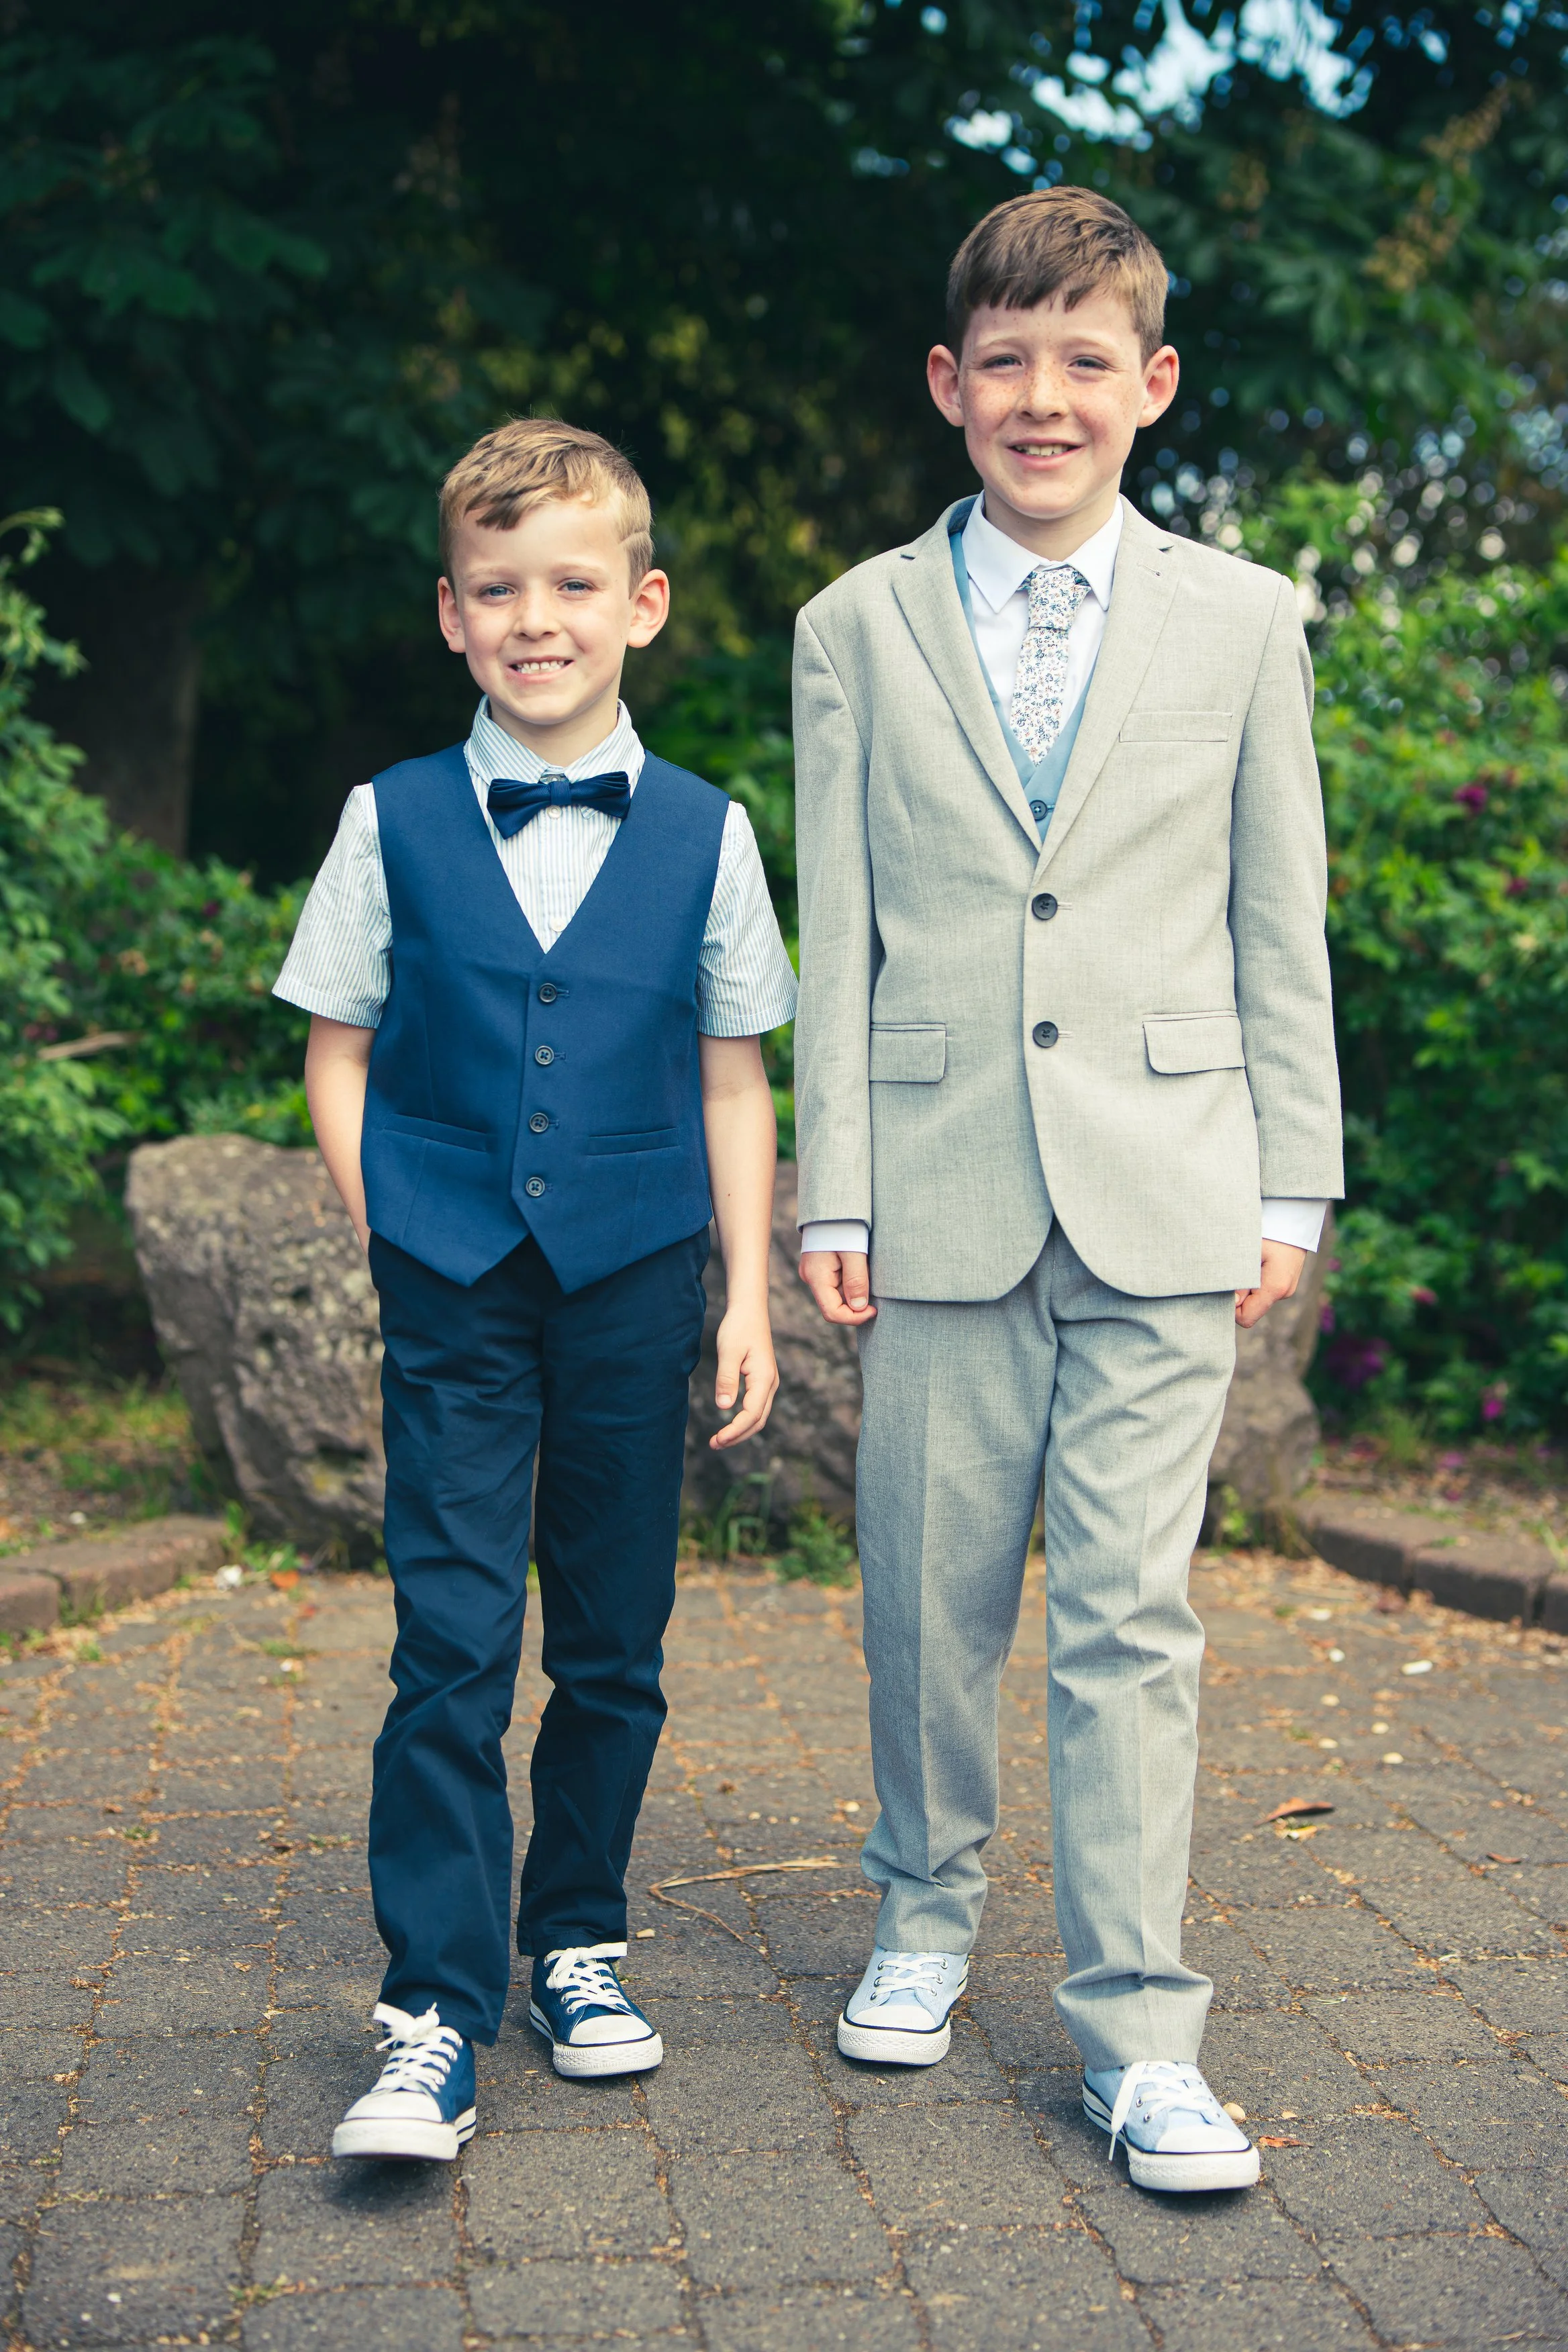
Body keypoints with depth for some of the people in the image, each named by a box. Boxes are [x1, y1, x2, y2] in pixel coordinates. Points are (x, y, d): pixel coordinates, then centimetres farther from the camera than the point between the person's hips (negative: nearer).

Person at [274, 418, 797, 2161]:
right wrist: (391, 1237, -3)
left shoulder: (703, 835, 4)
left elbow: (734, 1083, 8)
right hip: (454, 1292, -1)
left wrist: (746, 1292, 4)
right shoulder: (394, 821, 3)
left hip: (634, 1285, 1)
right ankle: (432, 2017, 1)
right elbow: (339, 1052, 8)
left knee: (613, 1641, 10)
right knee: (452, 1643, -6)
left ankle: (578, 1939, 29)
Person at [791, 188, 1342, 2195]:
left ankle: (1136, 2030, 9)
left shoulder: (1242, 622, 7)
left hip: (1167, 1187, 0)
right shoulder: (856, 629, 7)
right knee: (929, 1595, 9)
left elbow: (1282, 931, 8)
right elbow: (837, 936, 5)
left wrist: (1292, 1187, 4)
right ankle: (926, 1916, 32)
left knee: (1133, 1613, 0)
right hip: (945, 1189, 1)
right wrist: (835, 1194, 1)